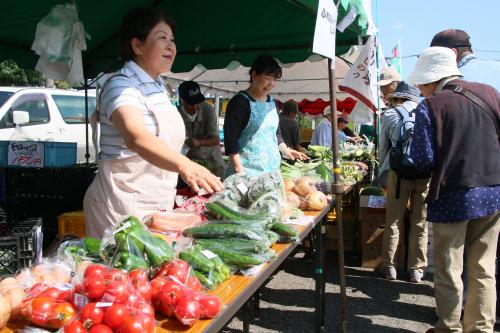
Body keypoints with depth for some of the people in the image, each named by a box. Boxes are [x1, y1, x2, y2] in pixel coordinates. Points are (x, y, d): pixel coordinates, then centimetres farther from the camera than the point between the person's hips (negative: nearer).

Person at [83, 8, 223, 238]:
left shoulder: (159, 87, 10)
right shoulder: (120, 86, -17)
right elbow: (136, 137, -37)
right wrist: (185, 165, -52)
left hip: (158, 204, 8)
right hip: (123, 205, -8)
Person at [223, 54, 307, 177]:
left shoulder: (272, 102, 14)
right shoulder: (239, 102, -6)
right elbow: (230, 139, -11)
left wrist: (285, 150, 8)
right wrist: (239, 171, -17)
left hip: (272, 168, 6)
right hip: (248, 170, -6)